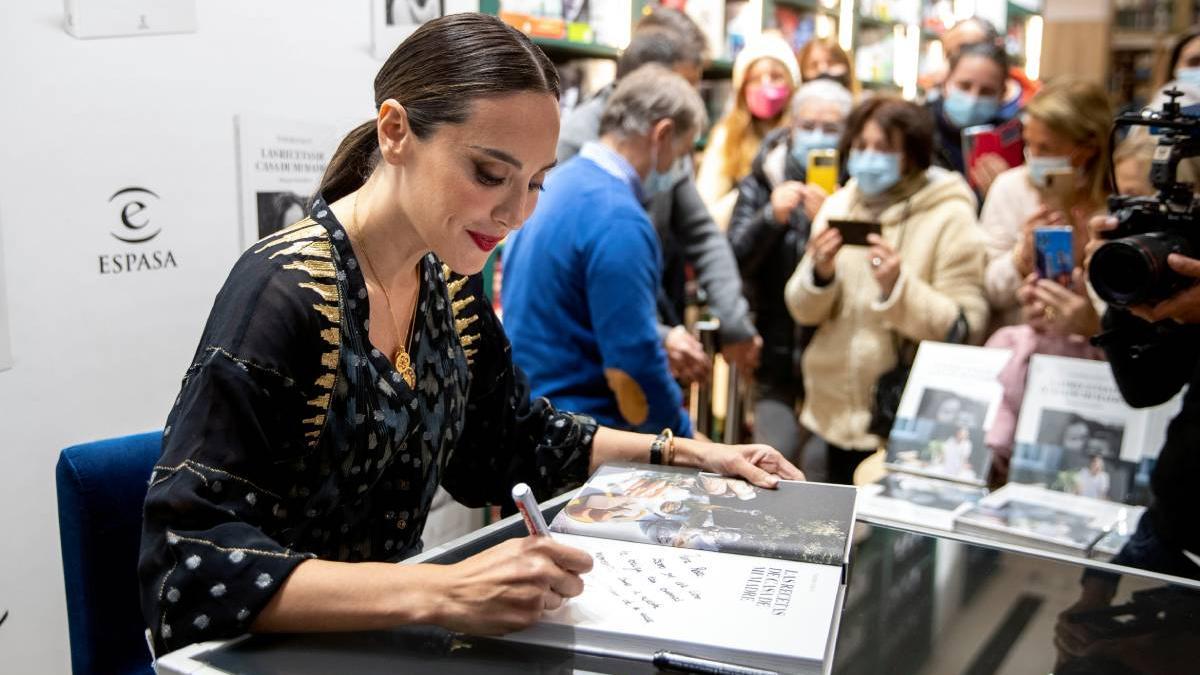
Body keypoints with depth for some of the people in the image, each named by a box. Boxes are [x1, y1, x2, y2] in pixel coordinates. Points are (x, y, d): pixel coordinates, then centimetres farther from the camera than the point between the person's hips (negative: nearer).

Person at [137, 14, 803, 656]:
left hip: (386, 636, 6)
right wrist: (438, 594, -36)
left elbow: (513, 443, 13)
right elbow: (187, 564, -27)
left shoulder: (451, 284, -2)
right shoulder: (286, 290, -22)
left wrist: (687, 452, 6)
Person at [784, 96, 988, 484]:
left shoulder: (950, 218, -9)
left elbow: (967, 328, -14)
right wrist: (820, 273, -15)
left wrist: (898, 286, -26)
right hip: (836, 415, 5)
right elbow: (803, 312, 5)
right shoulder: (837, 206, 5)